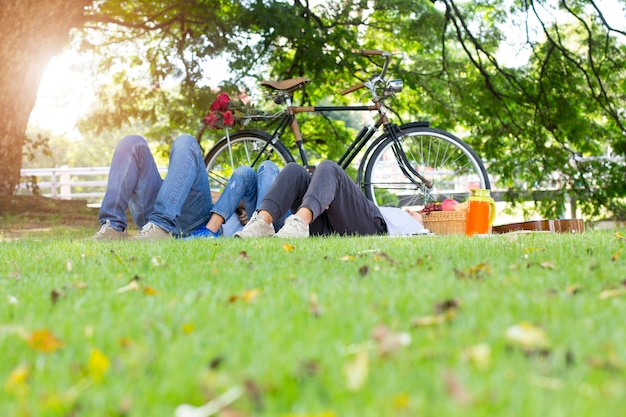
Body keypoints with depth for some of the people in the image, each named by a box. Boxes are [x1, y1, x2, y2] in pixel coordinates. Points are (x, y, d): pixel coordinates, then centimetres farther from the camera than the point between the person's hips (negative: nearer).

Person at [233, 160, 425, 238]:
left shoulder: (410, 224, 38)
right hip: (326, 226, 5)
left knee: (328, 168, -25)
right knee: (294, 170, -12)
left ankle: (301, 222, -55)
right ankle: (263, 221, -39)